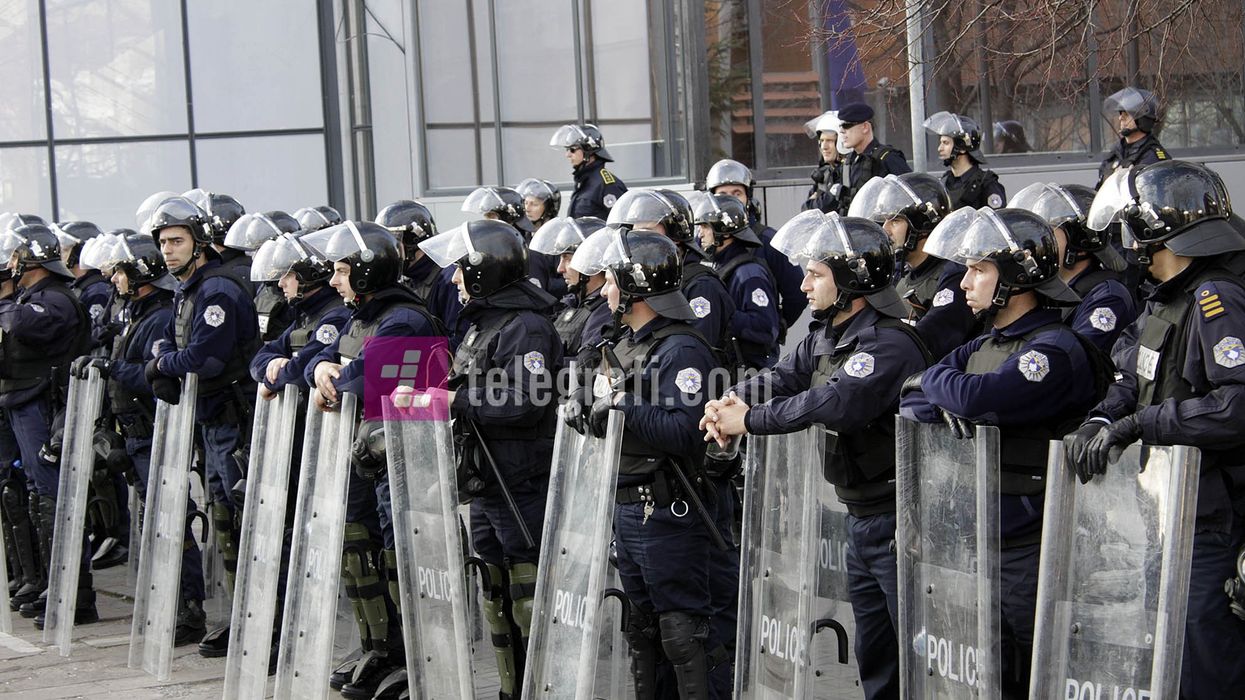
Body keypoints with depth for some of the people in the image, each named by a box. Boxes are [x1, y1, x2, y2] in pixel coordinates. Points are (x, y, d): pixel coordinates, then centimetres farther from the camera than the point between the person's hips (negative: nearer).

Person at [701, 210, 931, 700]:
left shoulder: (889, 343, -21)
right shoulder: (827, 336, 11)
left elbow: (834, 402, -31)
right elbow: (783, 376, 5)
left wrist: (749, 421, -24)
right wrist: (734, 400, -15)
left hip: (899, 517, -10)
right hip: (861, 516, 10)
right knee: (873, 654, 17)